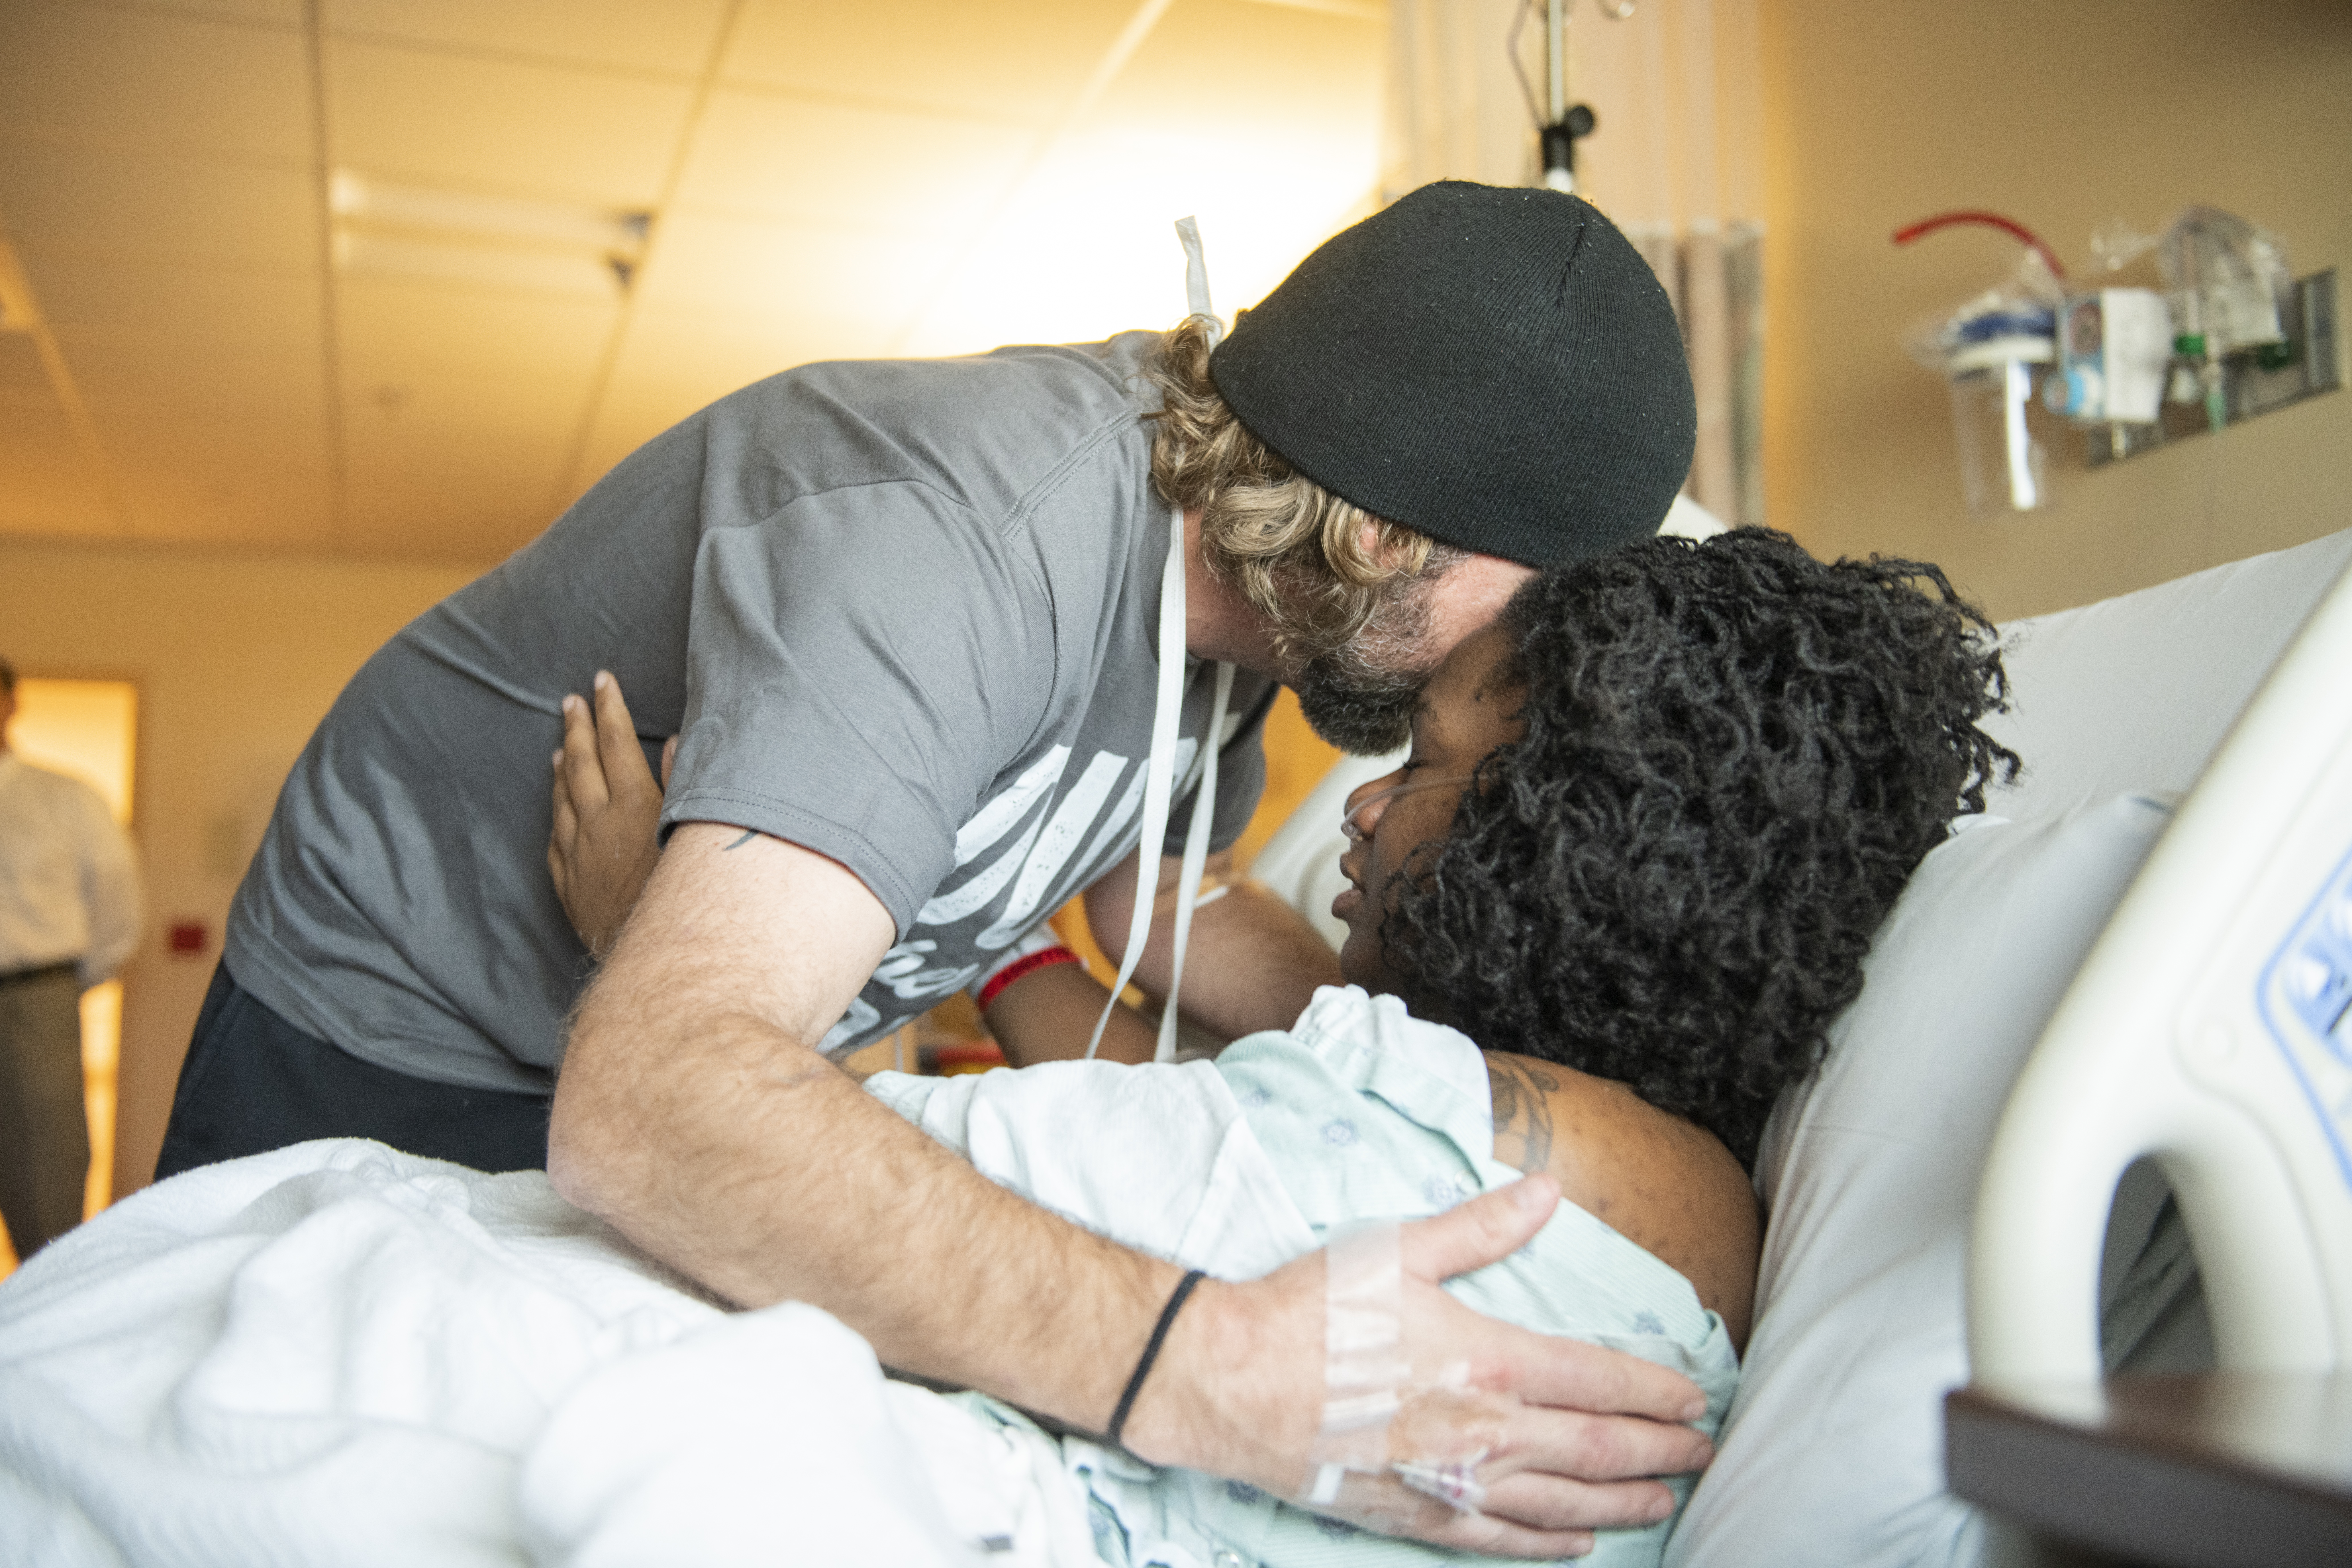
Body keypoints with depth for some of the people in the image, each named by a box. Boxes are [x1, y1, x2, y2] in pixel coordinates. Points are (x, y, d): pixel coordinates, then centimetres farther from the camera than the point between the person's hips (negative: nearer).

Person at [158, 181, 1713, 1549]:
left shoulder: (1228, 549, -12)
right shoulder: (972, 536, -39)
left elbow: (1168, 902, 5)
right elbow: (647, 1098, -49)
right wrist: (1199, 1364, -58)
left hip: (723, 1064, 7)